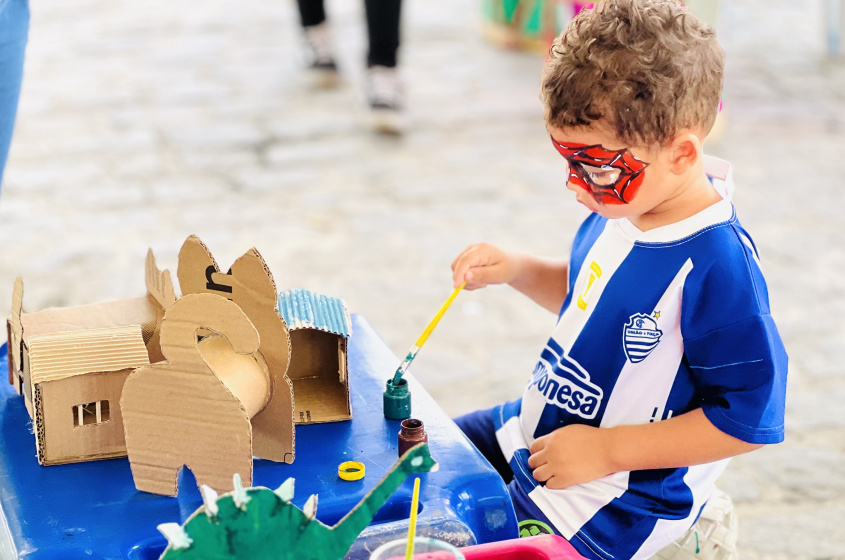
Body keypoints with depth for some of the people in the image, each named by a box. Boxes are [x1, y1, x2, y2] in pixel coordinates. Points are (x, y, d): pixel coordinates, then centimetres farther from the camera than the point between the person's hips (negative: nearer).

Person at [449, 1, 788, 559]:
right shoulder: (623, 206, -3)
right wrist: (516, 269, -1)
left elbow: (748, 417, -25)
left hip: (611, 504, -9)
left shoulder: (718, 267, -30)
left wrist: (606, 449, -24)